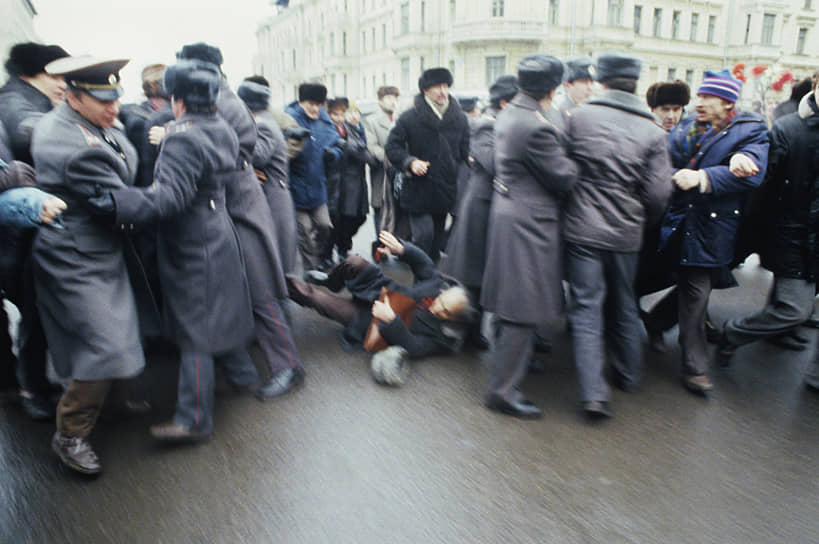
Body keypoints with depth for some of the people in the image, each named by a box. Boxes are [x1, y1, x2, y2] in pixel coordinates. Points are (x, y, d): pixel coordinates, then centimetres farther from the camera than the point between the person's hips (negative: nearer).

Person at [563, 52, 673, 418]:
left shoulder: (579, 116, -5)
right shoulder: (652, 131, -2)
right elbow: (658, 195, -3)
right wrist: (643, 222, 16)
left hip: (582, 229, -2)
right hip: (626, 234, 2)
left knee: (586, 309, 2)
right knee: (623, 307, 20)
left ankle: (594, 394, -2)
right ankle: (628, 376, 38)